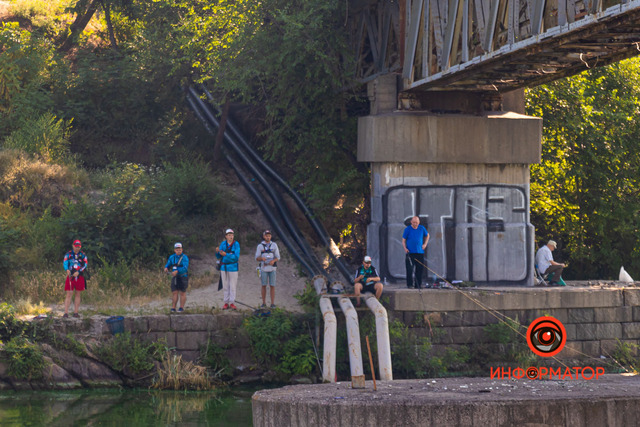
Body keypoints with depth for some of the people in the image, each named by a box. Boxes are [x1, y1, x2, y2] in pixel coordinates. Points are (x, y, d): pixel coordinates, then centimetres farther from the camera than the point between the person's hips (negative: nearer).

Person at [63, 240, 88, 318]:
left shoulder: (82, 255, 5)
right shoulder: (68, 254, 3)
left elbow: (85, 264, -7)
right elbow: (65, 263, -9)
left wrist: (78, 272, -21)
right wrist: (67, 270, -31)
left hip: (79, 277, 2)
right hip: (70, 276, -2)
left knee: (78, 294, 6)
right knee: (69, 294, -7)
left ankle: (75, 312, 12)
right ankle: (66, 312, -10)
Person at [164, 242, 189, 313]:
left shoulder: (184, 258, -11)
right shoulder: (172, 257, 6)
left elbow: (185, 268, -23)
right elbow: (168, 264, 8)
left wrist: (177, 271, -37)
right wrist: (166, 268, -16)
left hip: (183, 277, -4)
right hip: (175, 278, 4)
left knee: (182, 293, 1)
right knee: (174, 292, -1)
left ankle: (181, 307, 7)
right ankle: (173, 308, 0)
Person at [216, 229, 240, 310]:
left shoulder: (236, 244, -8)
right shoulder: (223, 244, 1)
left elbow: (236, 257, -16)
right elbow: (218, 257, 3)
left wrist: (226, 254, -26)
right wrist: (217, 251, -19)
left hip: (233, 267, -3)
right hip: (224, 267, 3)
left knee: (232, 286, -1)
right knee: (225, 286, 6)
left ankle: (232, 303, 4)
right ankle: (226, 303, 11)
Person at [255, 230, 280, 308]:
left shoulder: (274, 245, 1)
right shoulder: (260, 246, 0)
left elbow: (278, 257, 0)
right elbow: (257, 258, -2)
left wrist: (273, 261, -24)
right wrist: (262, 258, -26)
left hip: (272, 268, 0)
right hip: (264, 268, 0)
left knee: (272, 286, -1)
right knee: (264, 286, 2)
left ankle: (273, 304, 4)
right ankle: (264, 303, 11)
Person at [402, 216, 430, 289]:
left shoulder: (422, 228, 7)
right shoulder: (407, 229, -1)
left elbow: (427, 235, 26)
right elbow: (403, 240, 3)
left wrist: (425, 244, 13)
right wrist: (405, 248, -14)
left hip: (420, 252, 3)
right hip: (410, 252, -3)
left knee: (419, 269, 3)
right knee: (410, 269, -11)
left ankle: (418, 284, 10)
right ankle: (410, 284, -3)